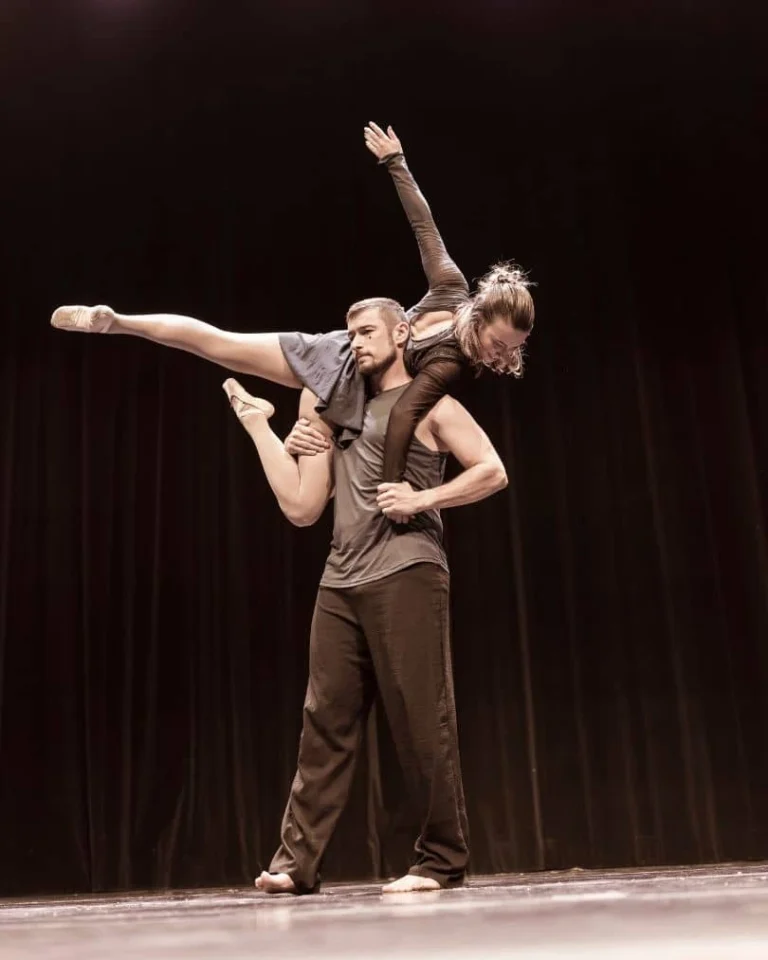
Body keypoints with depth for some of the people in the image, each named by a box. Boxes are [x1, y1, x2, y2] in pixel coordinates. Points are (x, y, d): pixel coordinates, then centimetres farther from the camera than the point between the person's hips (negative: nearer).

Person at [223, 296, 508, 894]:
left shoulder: (429, 403, 8)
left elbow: (492, 472, -2)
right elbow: (301, 507, 17)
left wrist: (422, 499, -13)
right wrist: (261, 428, 19)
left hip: (406, 575, -6)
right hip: (340, 585, 6)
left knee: (421, 722, -4)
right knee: (325, 723, 2)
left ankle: (442, 861, 6)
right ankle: (298, 862, 5)